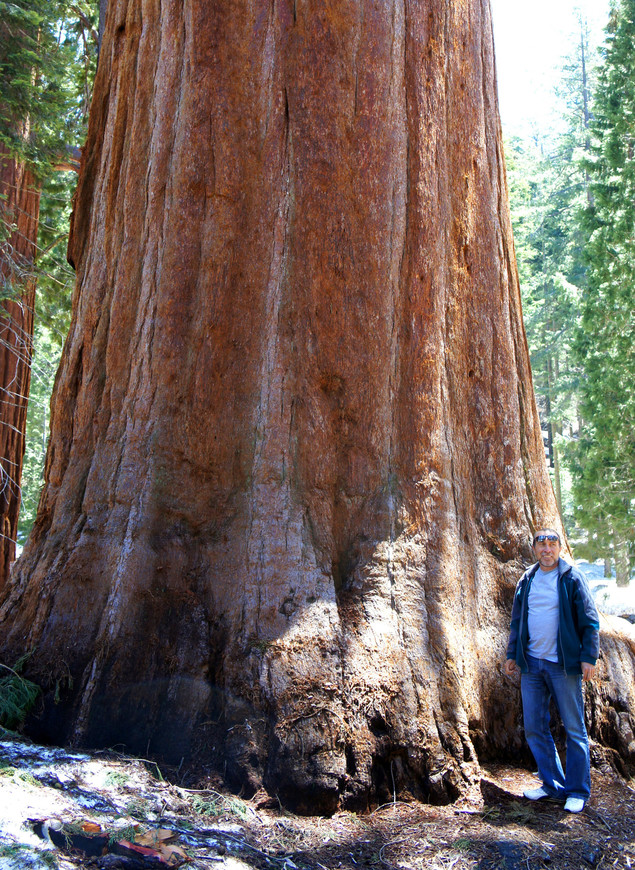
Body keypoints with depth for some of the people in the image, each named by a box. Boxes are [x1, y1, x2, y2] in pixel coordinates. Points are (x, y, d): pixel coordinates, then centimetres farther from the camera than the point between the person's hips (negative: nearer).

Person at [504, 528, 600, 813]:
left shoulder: (572, 578, -4)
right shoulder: (526, 581, 9)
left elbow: (590, 621, -5)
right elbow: (517, 621, 16)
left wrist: (589, 657, -11)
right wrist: (512, 654, 11)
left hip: (563, 664, -5)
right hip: (531, 663, 5)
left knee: (574, 728, 2)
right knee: (534, 727, 9)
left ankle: (577, 791, 14)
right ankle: (552, 784, 23)